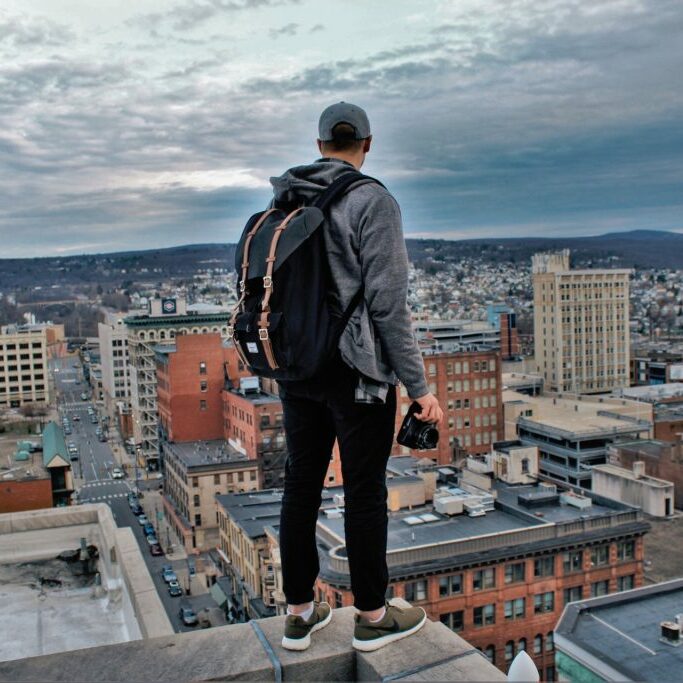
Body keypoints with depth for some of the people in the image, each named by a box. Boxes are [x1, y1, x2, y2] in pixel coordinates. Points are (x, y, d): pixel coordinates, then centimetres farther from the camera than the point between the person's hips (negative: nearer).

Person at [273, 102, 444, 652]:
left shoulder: (281, 207, 8)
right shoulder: (373, 201, -11)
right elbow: (387, 302, -17)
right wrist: (420, 386, -12)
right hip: (356, 373, -6)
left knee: (301, 487, 13)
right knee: (365, 493, 6)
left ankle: (300, 614, 26)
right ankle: (372, 617, 22)